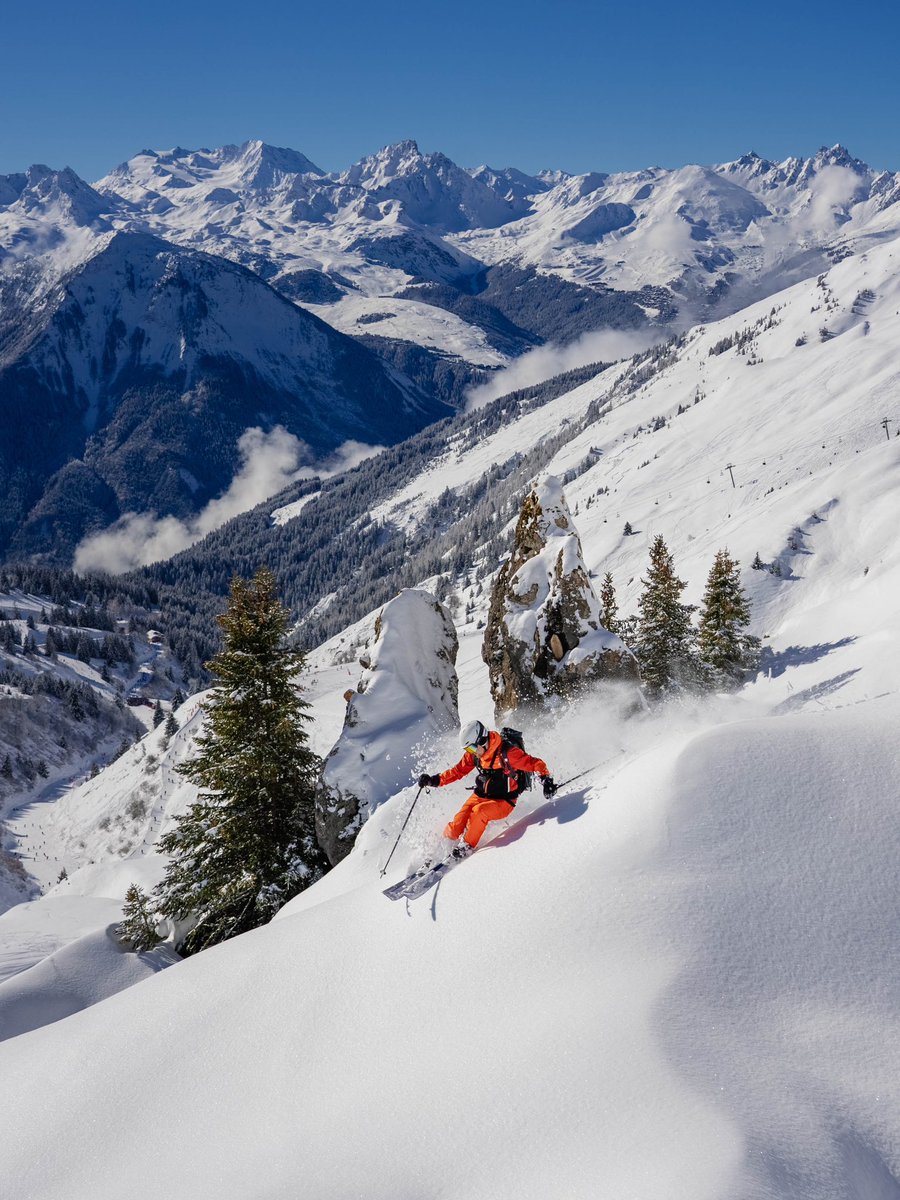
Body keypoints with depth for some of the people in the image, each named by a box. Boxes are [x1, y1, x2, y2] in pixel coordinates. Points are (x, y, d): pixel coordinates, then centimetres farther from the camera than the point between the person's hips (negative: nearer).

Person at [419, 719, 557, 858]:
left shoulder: (507, 753, -22)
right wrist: (435, 781, -1)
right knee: (456, 827, -12)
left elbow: (535, 764, -19)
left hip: (503, 802, -5)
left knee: (479, 811, -32)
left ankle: (467, 846, -15)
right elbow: (458, 771, 8)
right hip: (480, 796, 5)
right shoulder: (473, 754, -4)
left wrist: (546, 778, -37)